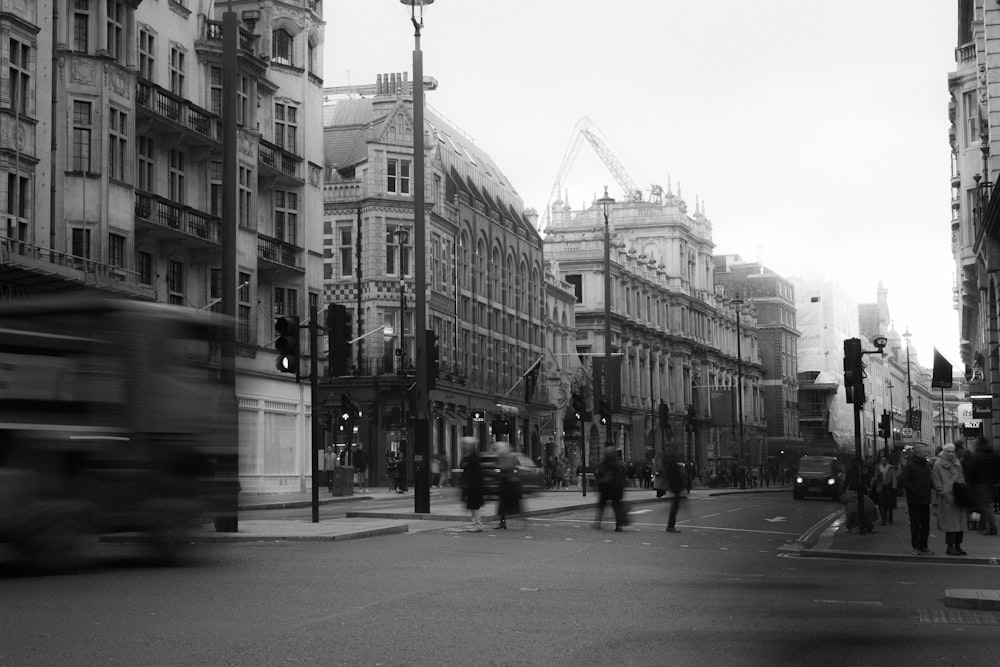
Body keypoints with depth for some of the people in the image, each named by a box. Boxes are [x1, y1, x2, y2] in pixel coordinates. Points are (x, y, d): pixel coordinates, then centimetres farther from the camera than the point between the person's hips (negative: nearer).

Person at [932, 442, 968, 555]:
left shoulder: (958, 463, 16)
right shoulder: (938, 464, -4)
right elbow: (936, 482, -7)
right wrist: (944, 493, -14)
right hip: (947, 498, -6)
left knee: (960, 522, 6)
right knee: (951, 523, -8)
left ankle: (957, 545, 14)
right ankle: (950, 547, -2)